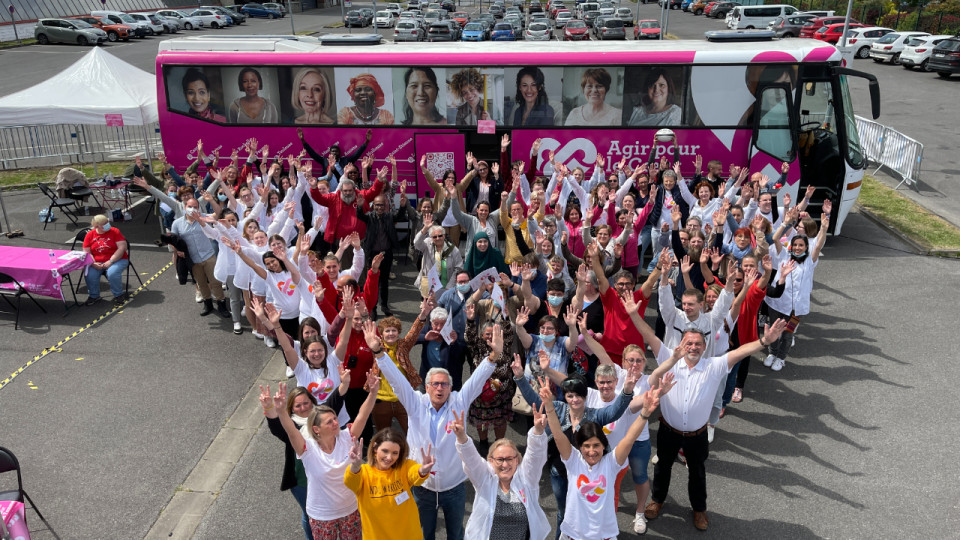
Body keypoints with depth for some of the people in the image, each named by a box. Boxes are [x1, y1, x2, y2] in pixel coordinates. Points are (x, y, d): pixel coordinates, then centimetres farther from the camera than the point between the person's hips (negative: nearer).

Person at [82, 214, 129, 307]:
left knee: (112, 273, -33)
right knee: (89, 275, -24)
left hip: (116, 260, -3)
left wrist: (110, 261, -18)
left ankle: (118, 295, -8)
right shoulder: (90, 235, 5)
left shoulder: (115, 231, -3)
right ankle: (94, 296, 4)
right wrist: (94, 264, -13)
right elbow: (86, 252, 5)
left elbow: (122, 247, -11)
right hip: (97, 262, 3)